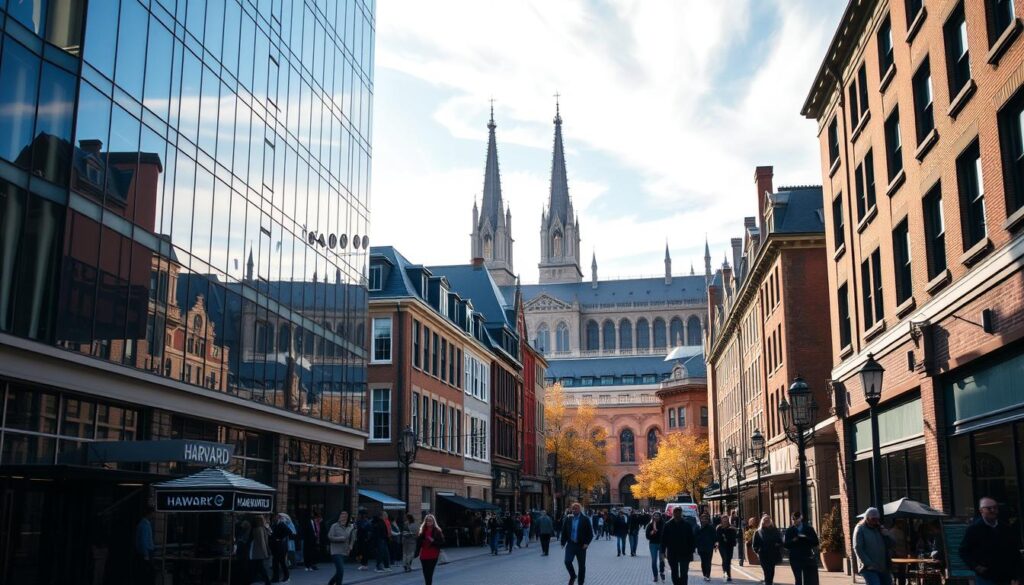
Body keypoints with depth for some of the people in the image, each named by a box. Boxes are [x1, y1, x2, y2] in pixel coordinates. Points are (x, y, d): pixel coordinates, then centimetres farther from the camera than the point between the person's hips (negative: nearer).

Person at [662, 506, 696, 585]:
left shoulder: (687, 525, -3)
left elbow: (691, 540, 1)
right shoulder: (667, 525, -1)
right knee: (674, 573, 12)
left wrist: (691, 552, -3)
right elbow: (664, 539, 3)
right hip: (672, 554, 2)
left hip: (684, 553, -2)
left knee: (683, 573, -7)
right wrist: (663, 551, -2)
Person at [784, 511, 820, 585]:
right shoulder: (789, 530, 4)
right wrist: (793, 541, -18)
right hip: (795, 559, 0)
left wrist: (805, 538, -15)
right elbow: (785, 544, 0)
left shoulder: (809, 528, 5)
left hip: (808, 558, 0)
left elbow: (815, 542, -1)